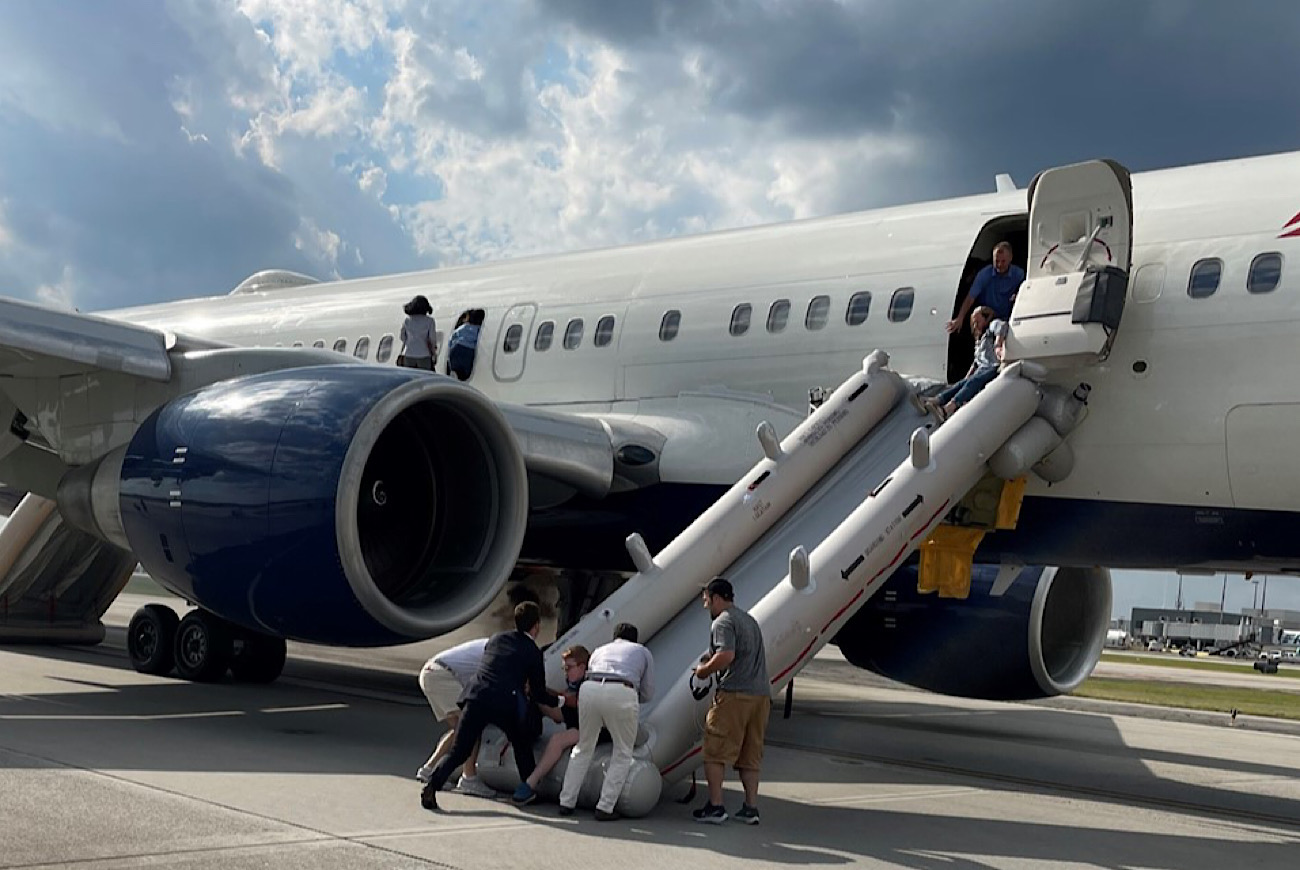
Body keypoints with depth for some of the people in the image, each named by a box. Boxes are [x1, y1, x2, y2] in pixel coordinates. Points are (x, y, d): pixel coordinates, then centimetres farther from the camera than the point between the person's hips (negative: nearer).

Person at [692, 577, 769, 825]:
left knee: (715, 752, -2)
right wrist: (712, 662, 24)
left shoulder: (722, 622, -6)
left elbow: (727, 655, -21)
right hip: (762, 693, 8)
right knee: (751, 755, 11)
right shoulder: (749, 620, 22)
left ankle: (715, 806, -4)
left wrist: (704, 670, -5)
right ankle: (751, 807, 10)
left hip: (734, 694, -8)